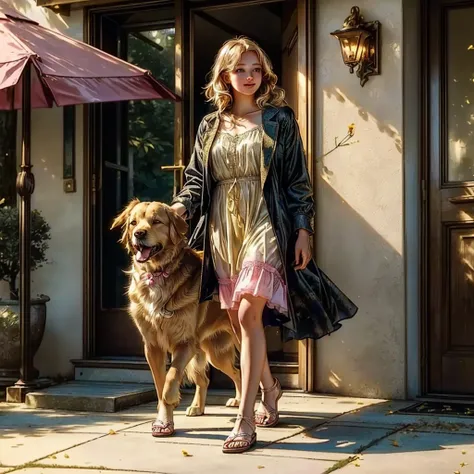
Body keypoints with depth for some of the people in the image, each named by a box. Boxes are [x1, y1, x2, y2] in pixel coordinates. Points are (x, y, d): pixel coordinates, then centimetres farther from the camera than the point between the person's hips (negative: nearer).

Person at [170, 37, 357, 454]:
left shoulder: (279, 119, 5)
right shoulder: (210, 126, 14)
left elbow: (298, 179, 2)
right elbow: (196, 178, 13)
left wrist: (303, 230, -5)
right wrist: (178, 208, -7)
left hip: (265, 225, -4)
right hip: (222, 231, 4)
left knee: (249, 314, -17)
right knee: (237, 320, 8)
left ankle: (246, 418, -14)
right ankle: (269, 389, 33)